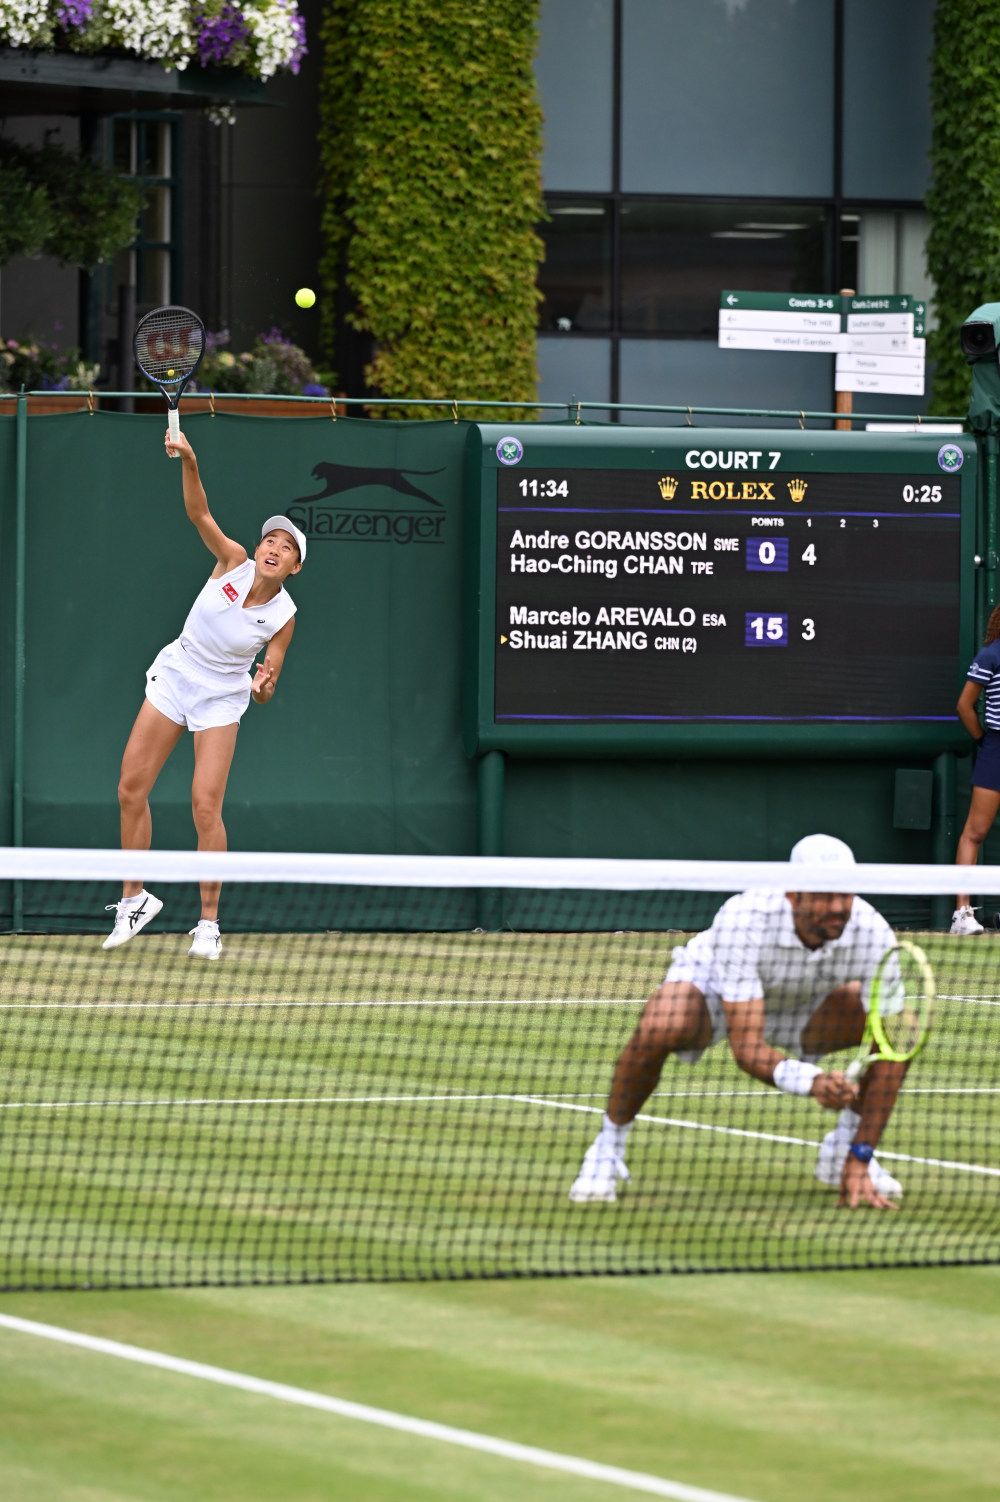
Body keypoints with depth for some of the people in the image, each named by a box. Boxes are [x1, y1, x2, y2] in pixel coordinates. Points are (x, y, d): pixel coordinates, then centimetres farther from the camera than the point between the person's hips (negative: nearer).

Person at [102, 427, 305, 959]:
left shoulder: (283, 616, -15)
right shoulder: (234, 563, -13)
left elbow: (268, 681, -8)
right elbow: (199, 513, -24)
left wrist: (265, 685, -31)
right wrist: (189, 462, -39)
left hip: (221, 700, -3)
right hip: (174, 675, 3)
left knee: (205, 806, -14)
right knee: (131, 790, 1)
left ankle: (209, 923, -2)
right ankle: (134, 900, 18)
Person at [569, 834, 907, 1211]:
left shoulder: (873, 934, -32)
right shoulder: (741, 921, -39)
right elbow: (746, 1047, -40)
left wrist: (858, 1162, -35)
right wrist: (810, 1081, -60)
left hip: (806, 1007, 3)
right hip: (713, 987, -3)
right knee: (657, 1029, -37)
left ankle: (843, 1152, 2)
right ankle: (608, 1149, -10)